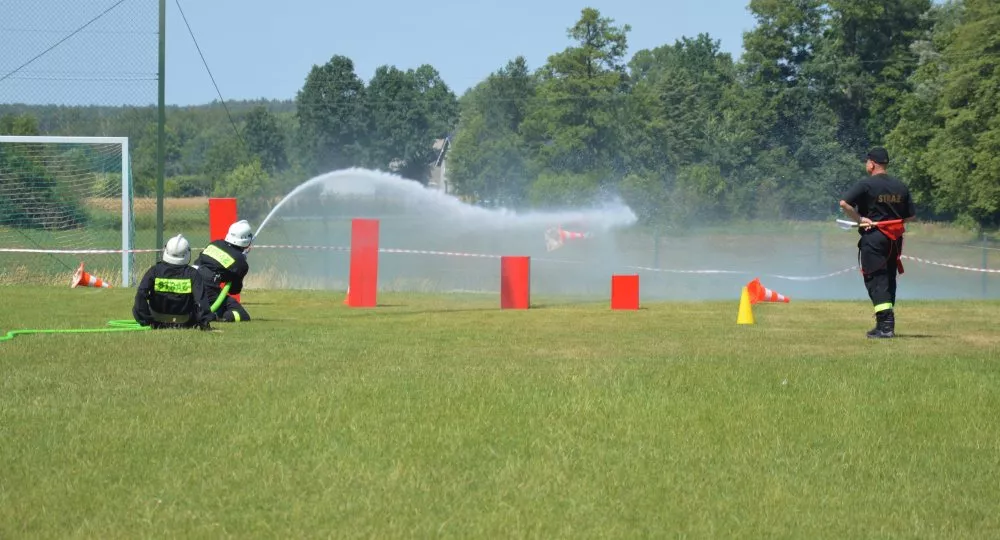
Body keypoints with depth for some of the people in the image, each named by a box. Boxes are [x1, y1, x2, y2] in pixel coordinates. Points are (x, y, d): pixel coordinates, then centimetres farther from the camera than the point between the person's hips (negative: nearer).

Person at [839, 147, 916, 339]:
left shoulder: (866, 184, -9)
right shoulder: (901, 186, 10)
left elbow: (844, 203, -19)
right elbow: (911, 215, 12)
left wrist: (859, 219, -10)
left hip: (873, 237, -6)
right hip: (895, 239, 6)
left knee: (876, 281, -7)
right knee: (889, 280, 14)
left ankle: (886, 324, -17)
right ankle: (886, 325, 17)